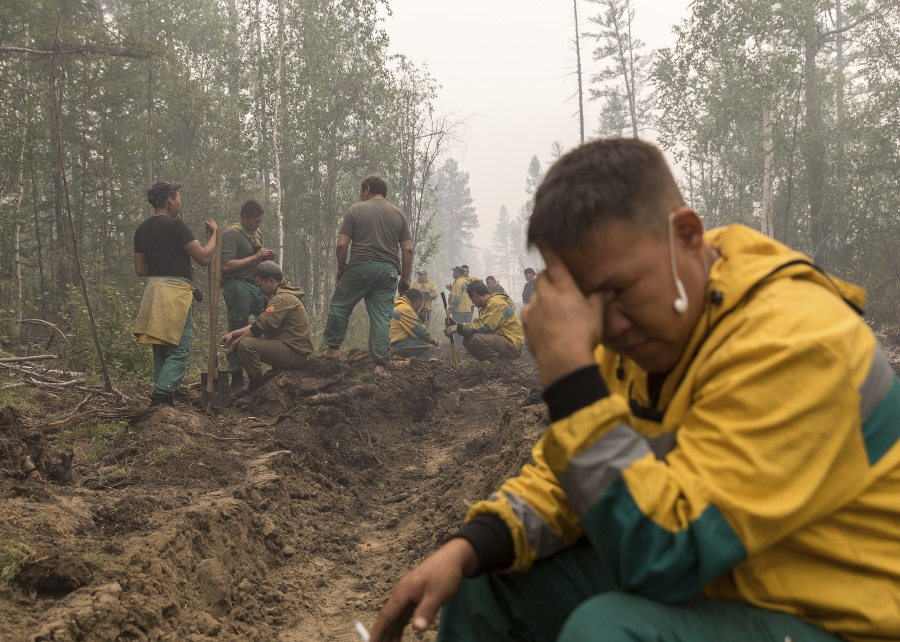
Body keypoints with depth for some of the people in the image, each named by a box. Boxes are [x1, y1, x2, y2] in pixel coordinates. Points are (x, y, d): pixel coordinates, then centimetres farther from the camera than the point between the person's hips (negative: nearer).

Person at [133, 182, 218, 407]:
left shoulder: (142, 230, 12)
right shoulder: (175, 225, -10)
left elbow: (140, 269, 16)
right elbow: (204, 257, -9)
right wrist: (213, 233, 6)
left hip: (153, 289, 8)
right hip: (175, 290, -8)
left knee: (161, 350, 14)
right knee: (179, 350, -7)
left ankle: (160, 396, 16)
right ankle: (162, 395, -19)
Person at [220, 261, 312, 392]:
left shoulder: (282, 299, -16)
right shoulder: (279, 296, 19)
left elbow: (260, 327, -20)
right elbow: (257, 324, 19)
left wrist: (235, 344, -9)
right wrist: (232, 334, 10)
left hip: (294, 352, -11)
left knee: (246, 344, -22)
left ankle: (257, 389, -9)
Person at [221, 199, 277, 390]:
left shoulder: (258, 235, 19)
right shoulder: (232, 234, -8)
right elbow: (226, 265, -18)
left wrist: (266, 257, 6)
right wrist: (255, 257, -15)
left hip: (256, 286, 8)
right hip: (238, 287, -8)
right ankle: (237, 379, 2)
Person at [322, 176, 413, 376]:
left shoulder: (356, 210, 4)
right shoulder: (399, 214, 13)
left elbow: (342, 244, -2)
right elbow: (408, 249, 7)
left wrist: (340, 269, 11)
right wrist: (405, 278, 12)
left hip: (360, 267, -3)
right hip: (388, 271, 3)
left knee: (340, 306, 15)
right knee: (382, 318, 2)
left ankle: (333, 348, 19)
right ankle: (380, 365, -2)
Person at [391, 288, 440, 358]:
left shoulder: (399, 306, 17)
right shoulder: (406, 310, -16)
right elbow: (420, 331, -12)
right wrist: (432, 340, 2)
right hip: (394, 345, -11)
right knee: (424, 344, -18)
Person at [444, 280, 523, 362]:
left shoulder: (495, 303, -17)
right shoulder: (489, 303, 14)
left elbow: (483, 327, -23)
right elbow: (478, 324, 9)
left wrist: (458, 328, -17)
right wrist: (456, 327, -1)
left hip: (512, 344, -10)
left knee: (477, 338, -27)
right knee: (467, 340, 3)